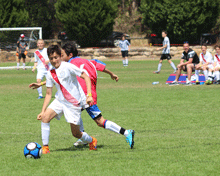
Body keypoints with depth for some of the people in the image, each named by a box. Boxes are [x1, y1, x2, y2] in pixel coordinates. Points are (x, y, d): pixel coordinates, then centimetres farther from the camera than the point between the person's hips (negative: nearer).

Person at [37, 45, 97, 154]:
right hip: (60, 101, 5)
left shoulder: (68, 67, -13)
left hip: (74, 103, -5)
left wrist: (89, 95, -21)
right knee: (45, 117, -20)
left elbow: (86, 77, -11)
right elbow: (48, 94, 9)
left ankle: (91, 141, 32)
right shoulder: (50, 74, 2)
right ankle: (45, 147, -13)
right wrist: (42, 111, 2)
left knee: (76, 133, 0)